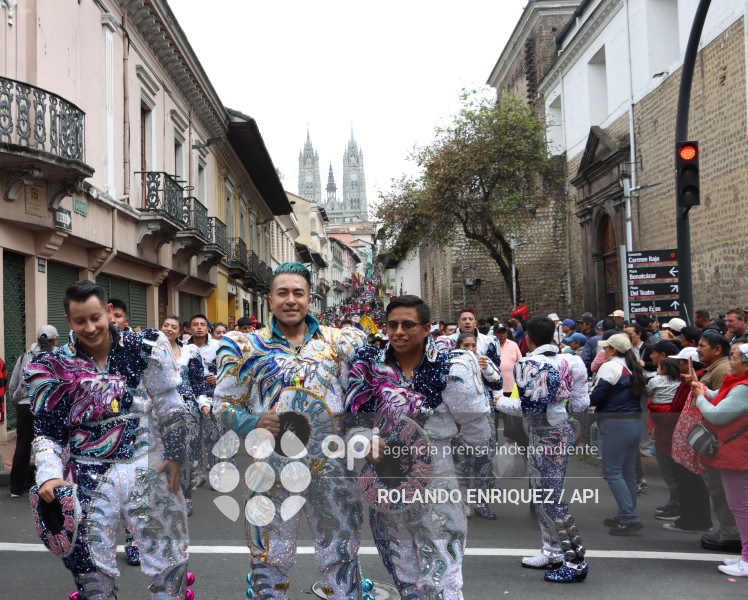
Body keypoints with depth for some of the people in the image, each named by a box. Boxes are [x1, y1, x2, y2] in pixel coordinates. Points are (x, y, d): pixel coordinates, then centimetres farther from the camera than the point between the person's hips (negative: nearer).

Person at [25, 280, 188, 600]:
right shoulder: (54, 367, 1)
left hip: (149, 469, 0)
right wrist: (48, 474, -10)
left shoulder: (146, 348, -2)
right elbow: (46, 430, 4)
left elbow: (169, 407, 3)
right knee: (93, 572, 8)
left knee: (169, 561, 7)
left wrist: (174, 455, 1)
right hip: (90, 479, 1)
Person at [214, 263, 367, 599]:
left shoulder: (339, 342, 5)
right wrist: (255, 423, -14)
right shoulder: (248, 347, 3)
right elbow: (223, 403, 4)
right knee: (271, 557, 11)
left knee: (341, 555, 12)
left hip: (331, 463, 1)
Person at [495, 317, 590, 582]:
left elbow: (529, 407, -18)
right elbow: (580, 404, 5)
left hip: (547, 436, -9)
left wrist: (501, 402, -2)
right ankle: (552, 553, 27)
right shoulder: (569, 361, 6)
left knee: (552, 499, -3)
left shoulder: (528, 365, -15)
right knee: (541, 494, 18)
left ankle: (576, 561, 2)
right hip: (562, 429, 9)